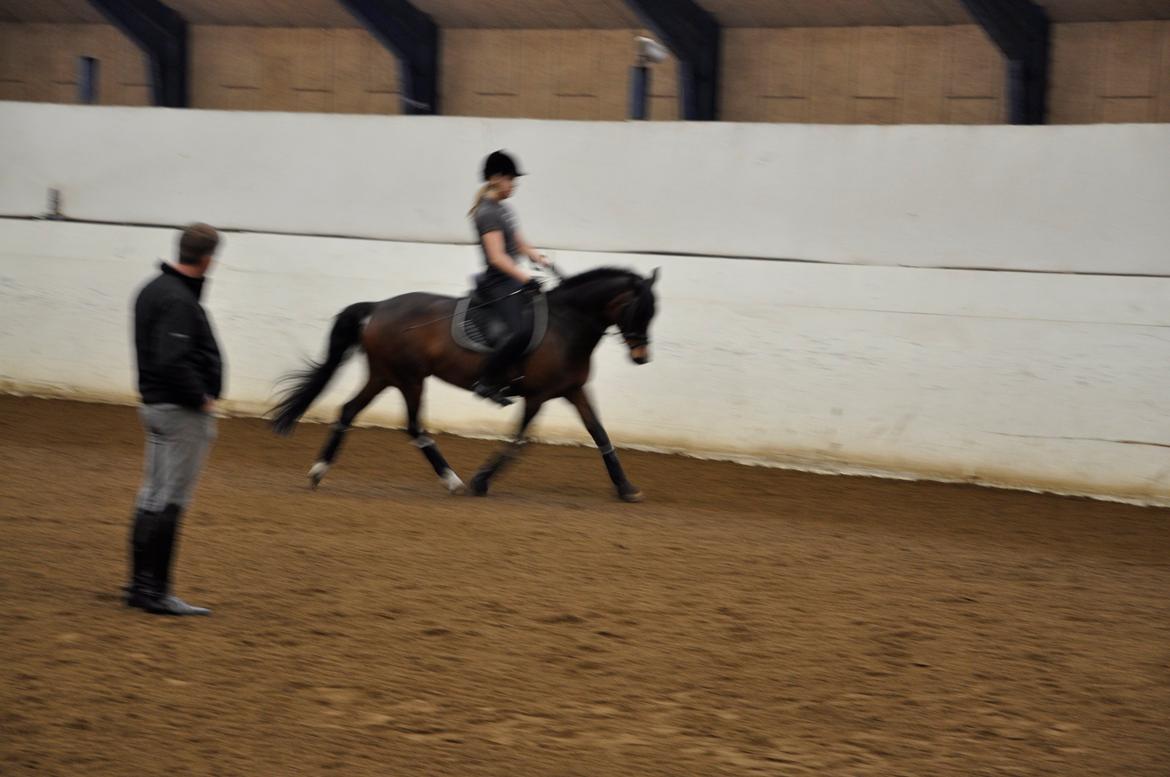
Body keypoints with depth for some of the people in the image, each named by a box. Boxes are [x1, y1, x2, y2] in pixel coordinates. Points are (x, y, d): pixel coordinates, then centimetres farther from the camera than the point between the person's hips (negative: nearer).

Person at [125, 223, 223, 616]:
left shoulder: (155, 289, 11)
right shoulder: (179, 301, -20)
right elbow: (172, 362, -29)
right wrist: (201, 398, -17)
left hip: (156, 403, 10)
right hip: (182, 411, -10)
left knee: (153, 496, 15)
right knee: (168, 501, -5)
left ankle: (141, 584, 21)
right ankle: (154, 590, -1)